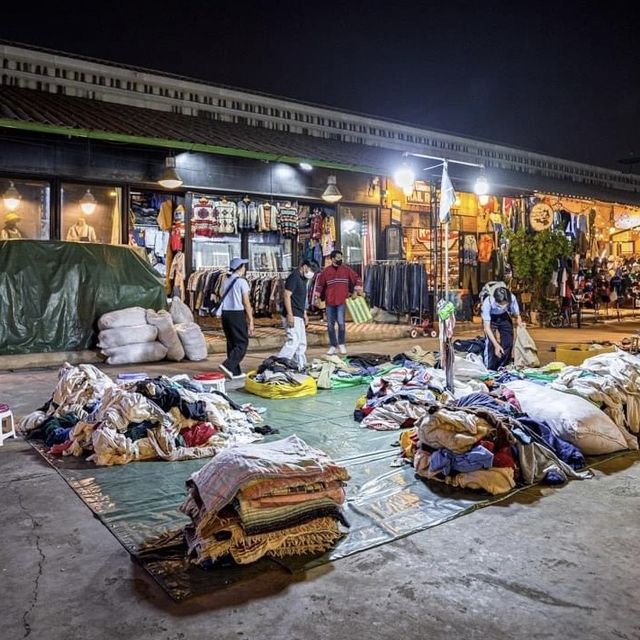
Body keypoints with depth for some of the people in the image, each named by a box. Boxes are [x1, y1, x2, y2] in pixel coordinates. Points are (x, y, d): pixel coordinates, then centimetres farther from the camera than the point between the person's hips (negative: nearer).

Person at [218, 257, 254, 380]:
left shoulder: (226, 281, 11)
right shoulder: (242, 282, -8)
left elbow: (223, 299, 11)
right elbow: (246, 303, -10)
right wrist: (250, 321, -7)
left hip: (225, 313, 7)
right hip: (237, 314, -7)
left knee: (231, 343, 12)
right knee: (242, 343, 0)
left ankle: (235, 372, 16)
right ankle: (228, 365, -16)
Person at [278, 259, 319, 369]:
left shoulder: (303, 279, 18)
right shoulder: (294, 277, -12)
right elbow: (287, 295, -19)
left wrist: (304, 314, 23)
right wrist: (290, 315, -24)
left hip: (299, 316, 10)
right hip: (292, 316, -10)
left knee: (302, 342, 12)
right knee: (294, 341, -16)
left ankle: (300, 366, 18)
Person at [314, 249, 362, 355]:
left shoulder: (346, 269, 5)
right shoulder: (326, 271, 4)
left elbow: (356, 278, 10)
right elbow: (320, 283, 11)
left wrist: (358, 286, -7)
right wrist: (317, 294, 6)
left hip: (341, 301, -1)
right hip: (330, 302, 1)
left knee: (341, 323, -13)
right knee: (330, 325, 6)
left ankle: (341, 344, 7)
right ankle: (333, 345, 19)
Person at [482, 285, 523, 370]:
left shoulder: (512, 298, -34)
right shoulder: (487, 302, -40)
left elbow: (517, 315, -15)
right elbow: (487, 327, -36)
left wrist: (519, 323, -36)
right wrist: (496, 345, -41)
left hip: (504, 317, 3)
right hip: (490, 317, -3)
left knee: (508, 342, -2)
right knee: (490, 342, -20)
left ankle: (502, 368, 15)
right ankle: (489, 369, -10)